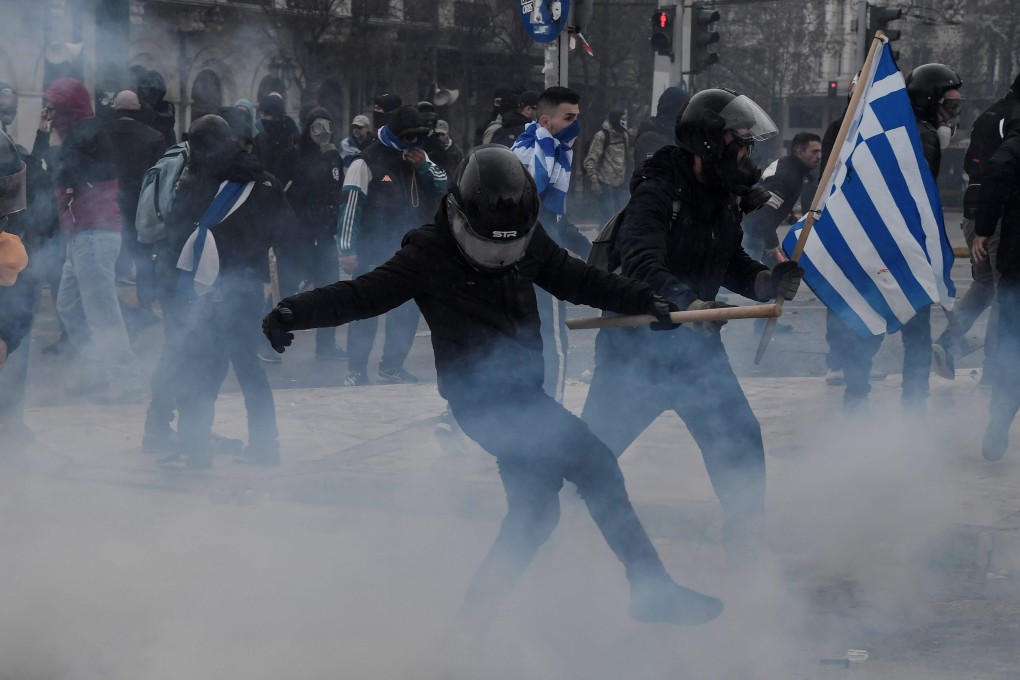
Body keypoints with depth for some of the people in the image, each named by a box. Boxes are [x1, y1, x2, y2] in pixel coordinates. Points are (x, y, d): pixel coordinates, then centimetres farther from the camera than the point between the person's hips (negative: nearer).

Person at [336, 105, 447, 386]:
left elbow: (442, 186, 8)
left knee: (408, 309, 7)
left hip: (405, 247, 6)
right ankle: (356, 370, 2)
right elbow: (350, 204, -15)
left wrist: (424, 166, -11)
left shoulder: (417, 157, 8)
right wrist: (347, 249, -19)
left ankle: (392, 366, 18)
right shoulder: (367, 162, -13)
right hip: (371, 249, -6)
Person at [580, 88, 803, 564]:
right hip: (636, 343, -6)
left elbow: (730, 265, 12)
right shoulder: (658, 192, -22)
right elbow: (640, 262, -36)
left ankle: (749, 546, 13)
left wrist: (767, 282, -9)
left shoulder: (724, 200, 4)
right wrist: (686, 302, -50)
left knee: (739, 442, 0)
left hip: (695, 342, 6)